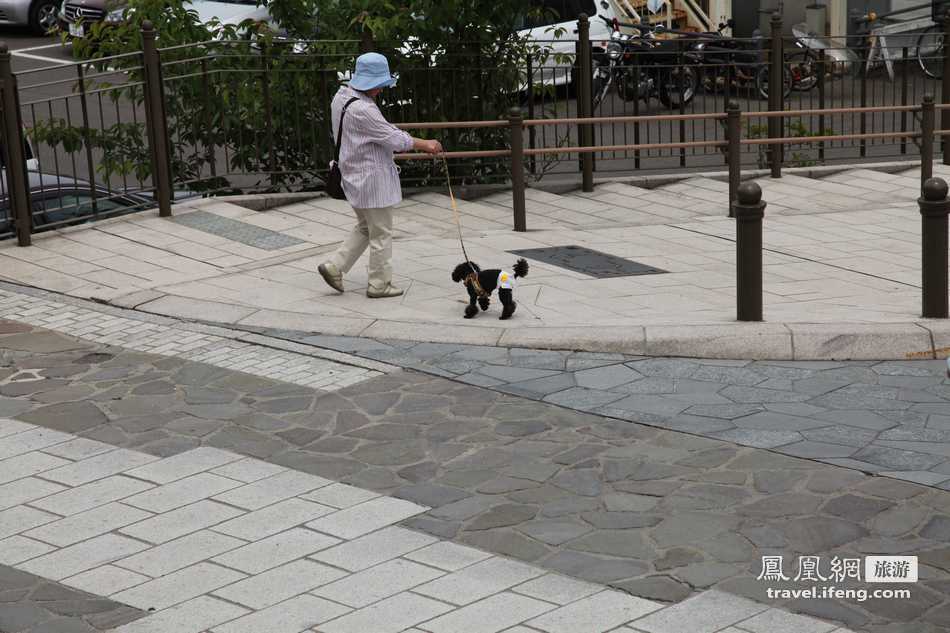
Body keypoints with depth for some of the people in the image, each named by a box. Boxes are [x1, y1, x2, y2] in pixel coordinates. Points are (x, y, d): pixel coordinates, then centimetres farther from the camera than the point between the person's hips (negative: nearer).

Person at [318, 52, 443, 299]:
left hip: (356, 177, 10)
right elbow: (394, 138, -20)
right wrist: (425, 145, -8)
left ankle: (334, 266, 15)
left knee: (365, 227, 22)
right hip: (372, 179, -10)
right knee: (381, 233, 4)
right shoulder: (362, 110, -26)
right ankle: (379, 284, 13)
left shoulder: (342, 96, 5)